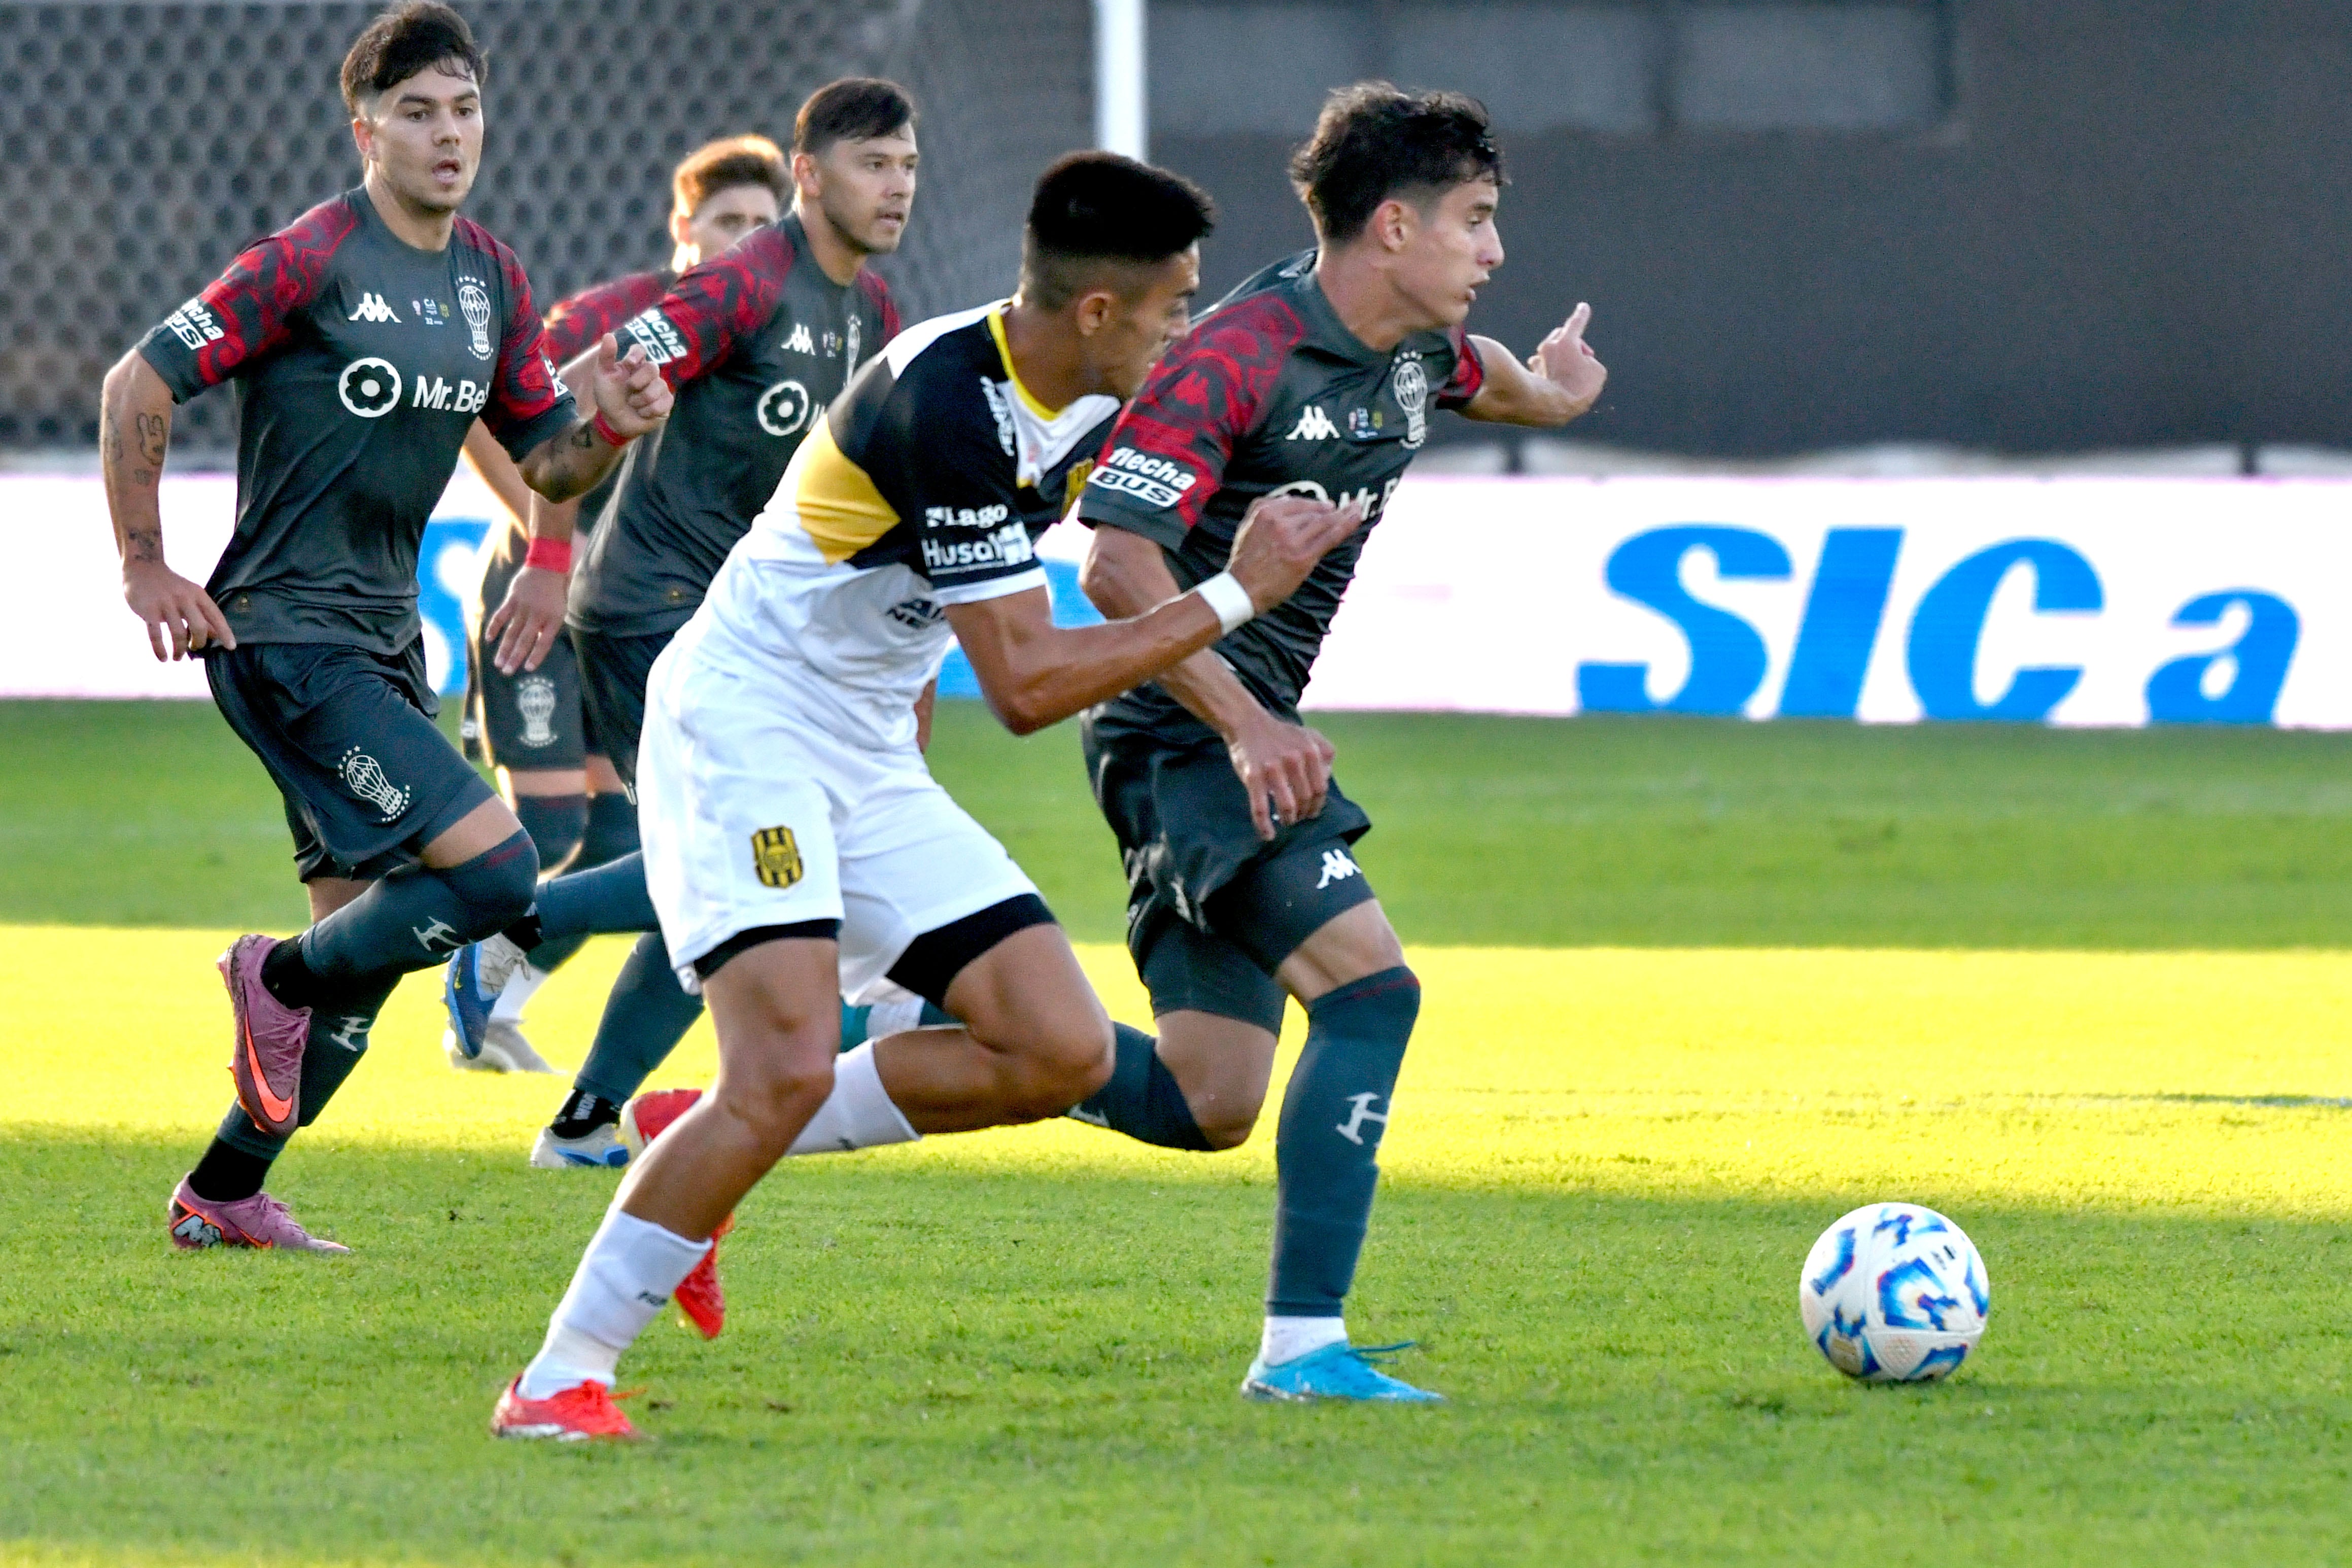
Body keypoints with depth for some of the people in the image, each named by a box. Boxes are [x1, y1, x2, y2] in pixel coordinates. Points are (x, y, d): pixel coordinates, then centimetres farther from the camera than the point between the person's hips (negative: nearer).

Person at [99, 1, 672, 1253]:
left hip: (383, 643, 8)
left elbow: (545, 463, 14)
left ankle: (223, 1195, 21)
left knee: (368, 941, 9)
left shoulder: (493, 282, 9)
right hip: (285, 636, -8)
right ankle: (279, 980, 5)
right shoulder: (308, 262, -14)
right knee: (491, 869, -19)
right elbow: (138, 386, -12)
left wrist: (613, 427, -7)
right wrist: (144, 566, -10)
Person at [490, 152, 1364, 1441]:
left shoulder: (1086, 404, 2)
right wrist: (1237, 596, -21)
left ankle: (702, 1157, 10)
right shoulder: (948, 404, -26)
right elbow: (1026, 685, -26)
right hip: (740, 724, -9)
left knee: (1062, 1055, -2)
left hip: (868, 759, 9)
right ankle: (559, 1380, -17)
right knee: (789, 1067, -25)